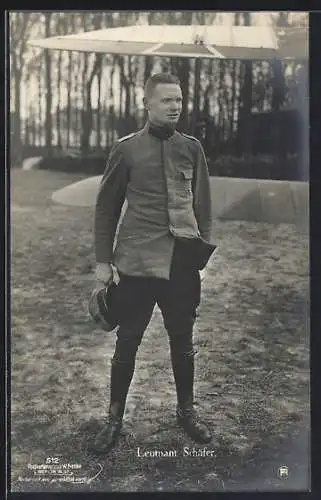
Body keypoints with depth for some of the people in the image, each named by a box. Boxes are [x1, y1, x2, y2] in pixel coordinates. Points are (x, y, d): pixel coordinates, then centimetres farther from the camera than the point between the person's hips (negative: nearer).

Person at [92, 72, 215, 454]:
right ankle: (115, 418, 22)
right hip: (137, 261, -2)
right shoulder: (126, 149, -1)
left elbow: (202, 203, 13)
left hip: (183, 261, 2)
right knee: (127, 341, 6)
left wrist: (203, 246, 7)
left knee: (183, 341, 13)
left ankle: (186, 410, 32)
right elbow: (106, 207, 2)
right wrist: (103, 261, 0)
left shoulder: (192, 148, 7)